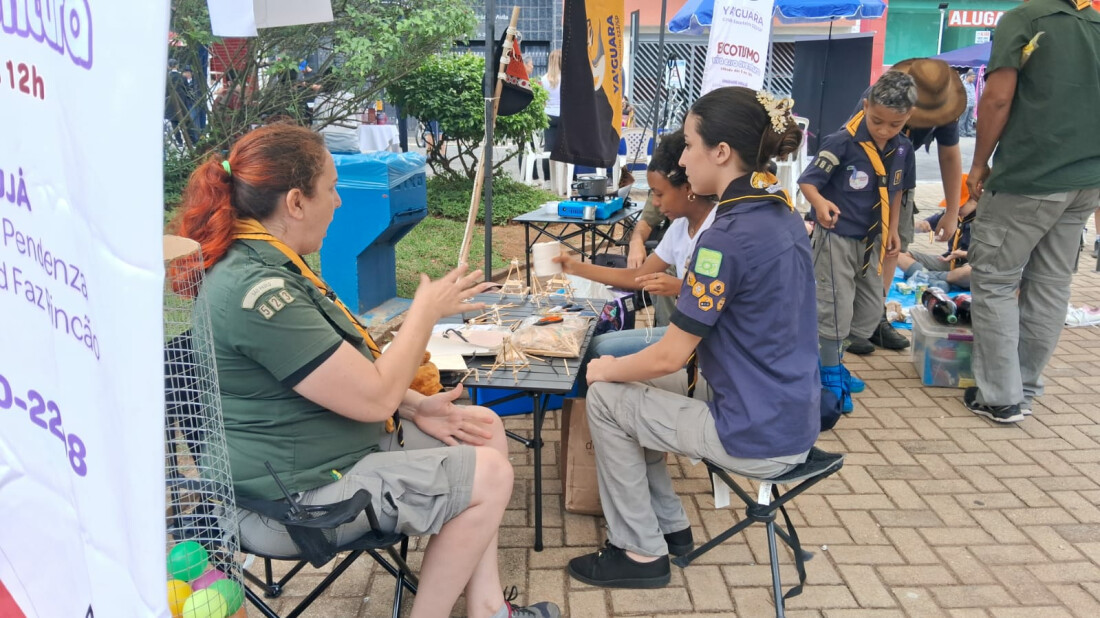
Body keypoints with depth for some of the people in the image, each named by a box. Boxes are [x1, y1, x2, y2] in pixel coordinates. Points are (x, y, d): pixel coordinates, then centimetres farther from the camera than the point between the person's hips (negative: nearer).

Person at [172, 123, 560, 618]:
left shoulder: (262, 265, 7)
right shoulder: (257, 290, -28)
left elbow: (345, 373, 13)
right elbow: (374, 396, -25)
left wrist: (415, 406, 2)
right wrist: (426, 311, -12)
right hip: (295, 497, -11)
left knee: (485, 427, 10)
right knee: (489, 474, -11)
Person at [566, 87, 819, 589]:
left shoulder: (728, 236, -24)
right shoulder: (783, 215, 5)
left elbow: (669, 357, -17)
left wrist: (606, 370, -1)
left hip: (759, 438, -9)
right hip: (790, 417, 9)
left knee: (606, 400, 4)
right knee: (635, 387, 18)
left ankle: (641, 553, 16)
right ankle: (669, 526, 27)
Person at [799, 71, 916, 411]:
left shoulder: (903, 150, -1)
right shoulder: (842, 143, -20)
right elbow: (808, 181, -21)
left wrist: (892, 229, 15)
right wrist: (820, 203, -40)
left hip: (871, 239, 7)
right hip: (836, 236, -7)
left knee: (872, 306, 15)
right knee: (836, 307, -2)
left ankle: (833, 361, 30)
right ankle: (829, 371, 15)